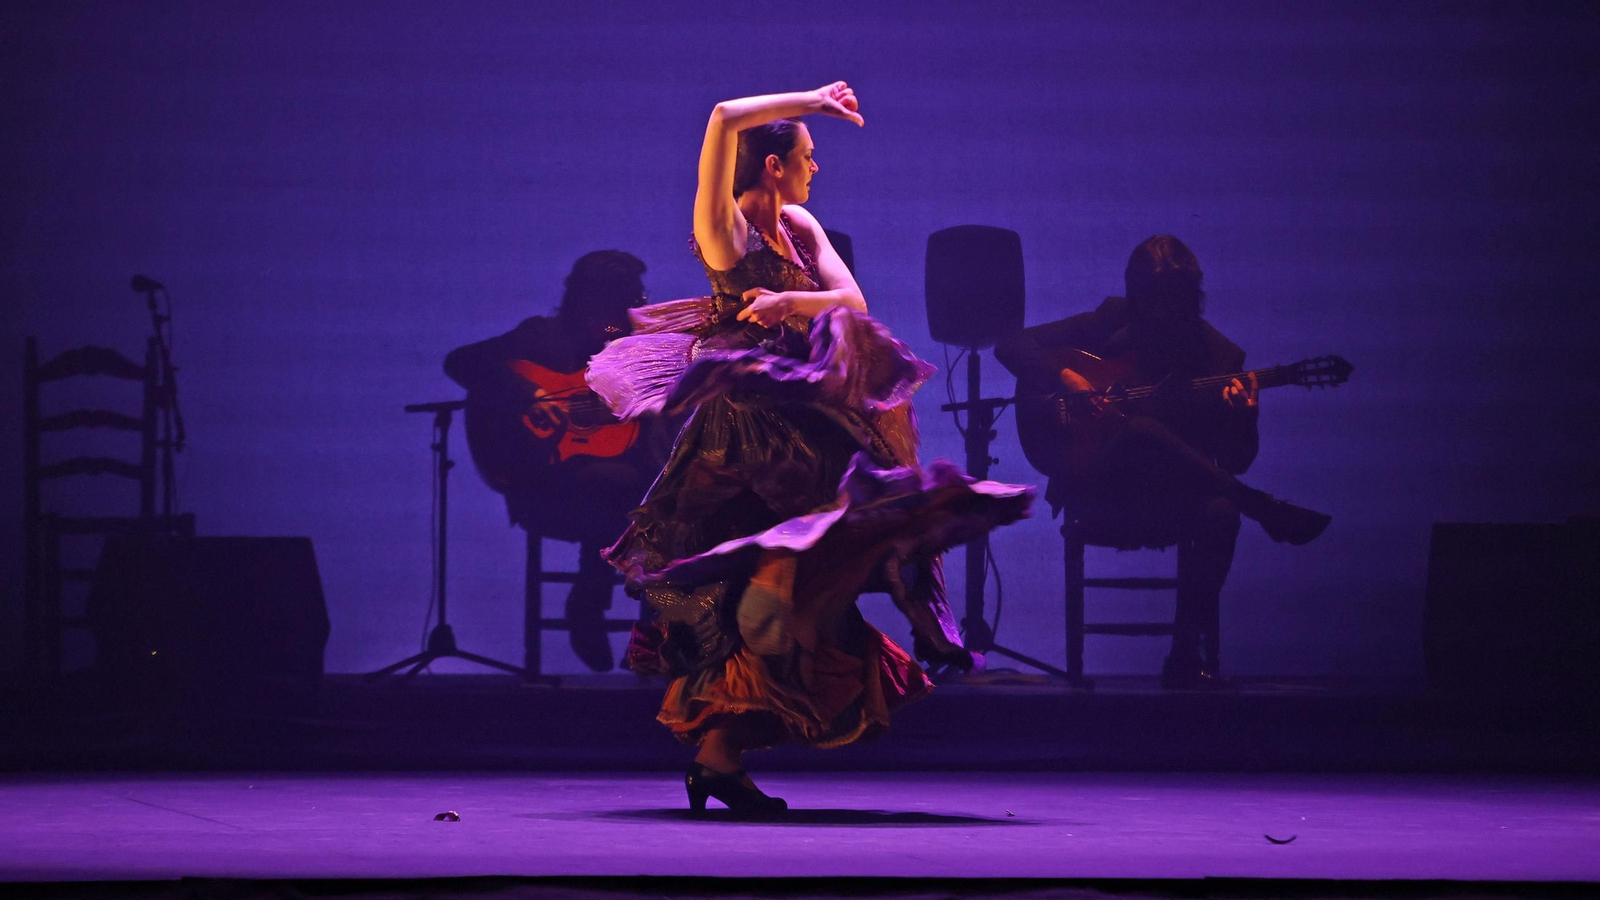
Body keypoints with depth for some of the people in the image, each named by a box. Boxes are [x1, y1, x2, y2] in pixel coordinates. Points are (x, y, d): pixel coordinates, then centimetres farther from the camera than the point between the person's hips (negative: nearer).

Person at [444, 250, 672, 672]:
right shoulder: (544, 337, 0)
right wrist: (530, 399, -22)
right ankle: (585, 611, -15)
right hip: (546, 492, -5)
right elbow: (461, 363, -12)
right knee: (616, 483, -35)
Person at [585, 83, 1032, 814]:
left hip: (796, 416, 8)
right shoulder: (724, 226, -8)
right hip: (748, 418, -8)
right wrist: (814, 99, -10)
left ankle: (717, 755, 11)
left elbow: (853, 299, 2)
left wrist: (793, 302, -17)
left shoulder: (800, 226, 13)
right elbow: (725, 118, -22)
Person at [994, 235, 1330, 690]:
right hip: (1100, 495, -2)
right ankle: (1266, 511, -28)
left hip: (1173, 498, 2)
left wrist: (1242, 417, -20)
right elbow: (1011, 346, 3)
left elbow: (1235, 462, 2)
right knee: (1143, 431, -35)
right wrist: (1066, 380, -14)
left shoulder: (1219, 356, 6)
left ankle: (1185, 657, -26)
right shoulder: (1109, 326, 4)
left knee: (1219, 514, -34)